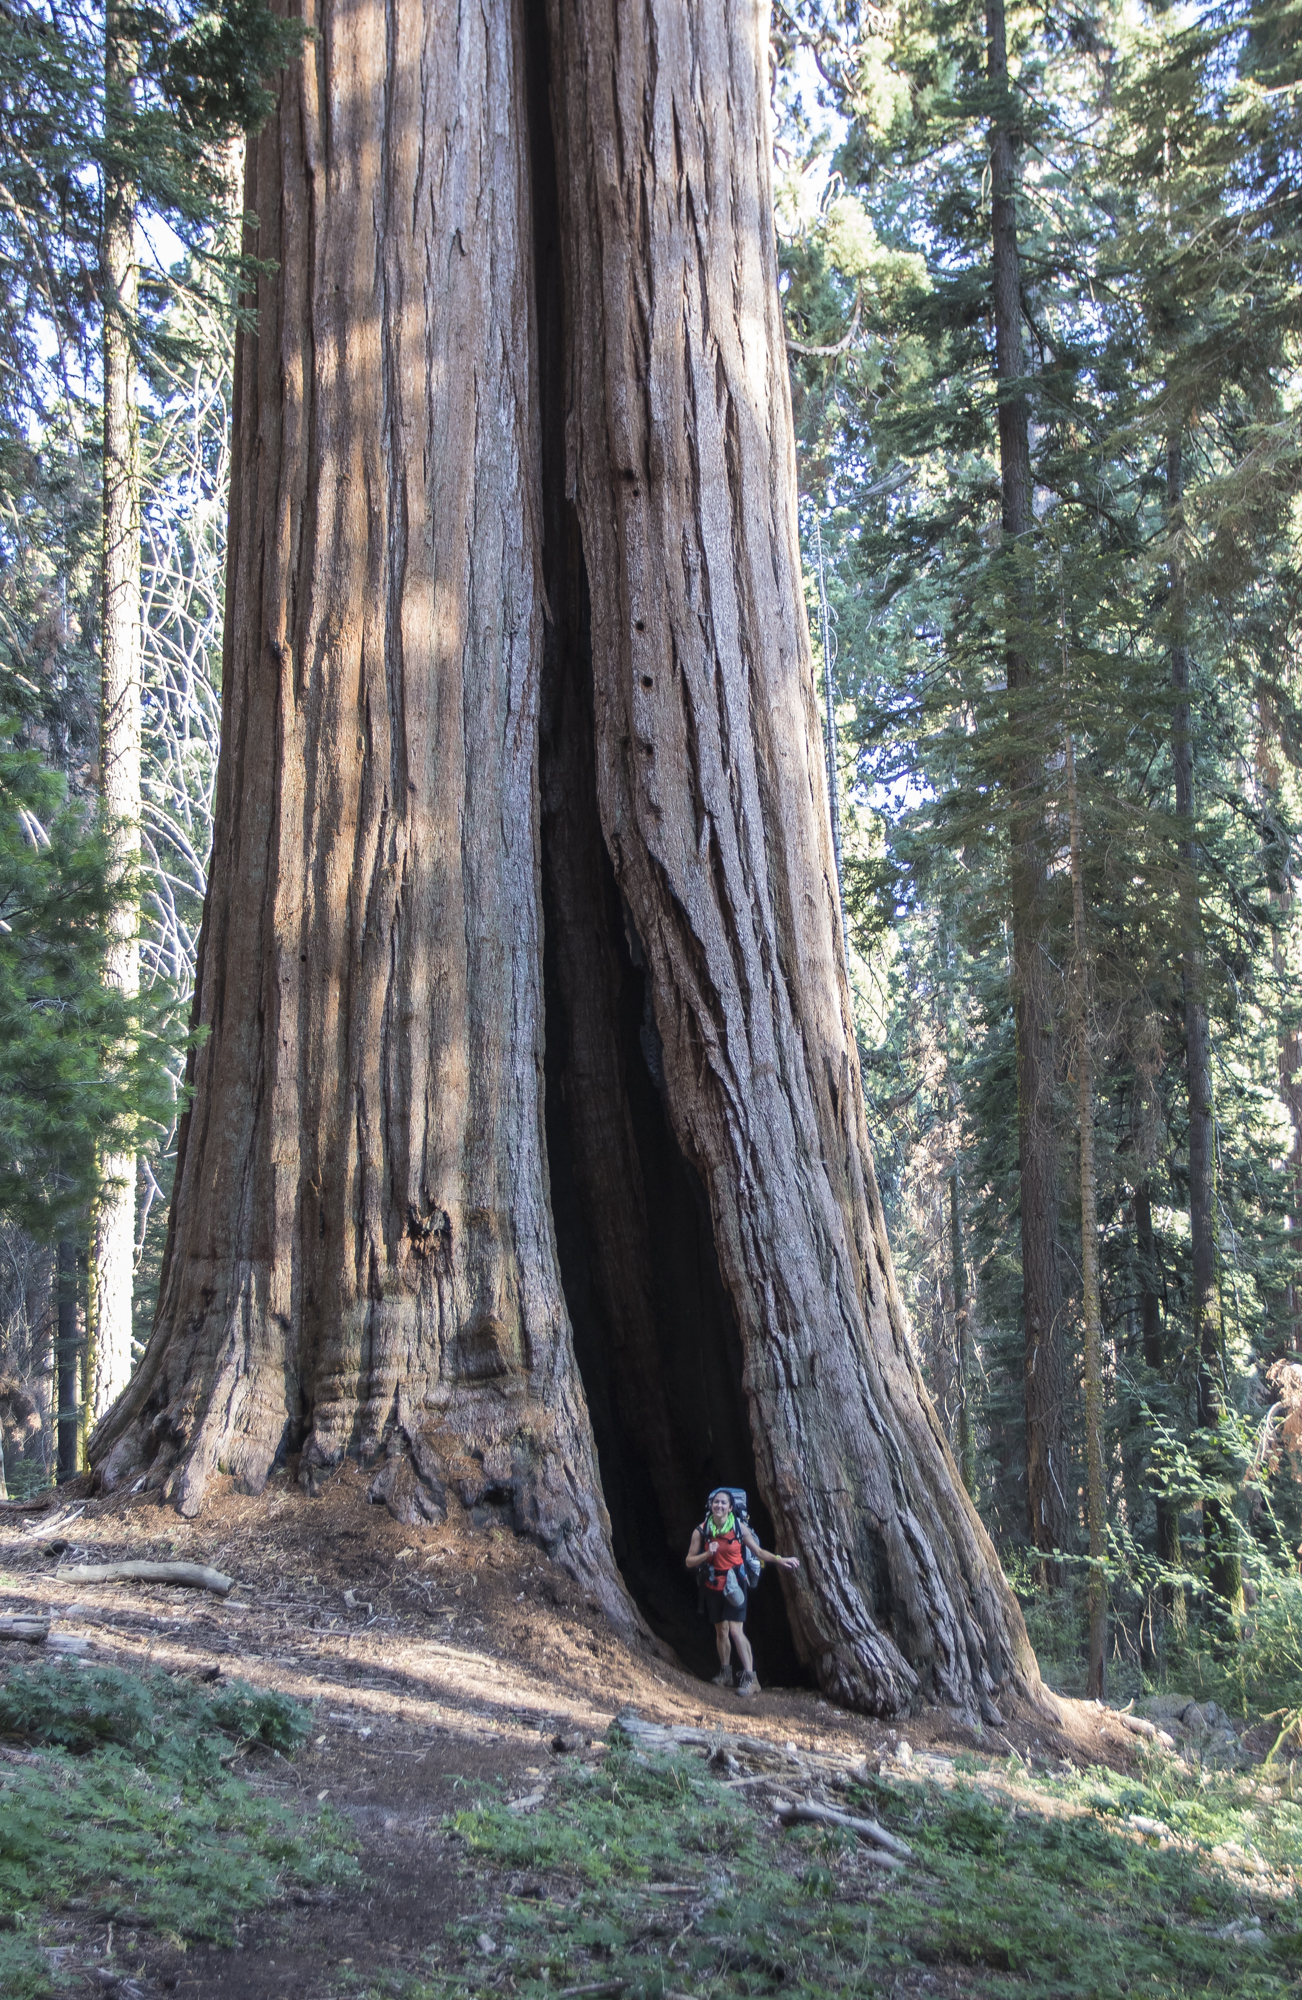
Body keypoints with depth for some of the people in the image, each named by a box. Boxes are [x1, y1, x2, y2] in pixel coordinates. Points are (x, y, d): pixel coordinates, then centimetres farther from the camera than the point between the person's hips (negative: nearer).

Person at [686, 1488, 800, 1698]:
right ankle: (725, 1674, 27)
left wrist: (779, 1559, -9)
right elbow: (689, 1561, 0)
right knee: (721, 1630, 10)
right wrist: (707, 1554, -17)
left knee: (736, 1629, -12)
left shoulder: (740, 1528, -8)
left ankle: (750, 1678, -9)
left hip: (734, 1584, -3)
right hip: (714, 1586, 3)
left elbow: (758, 1551, 3)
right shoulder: (701, 1531, -4)